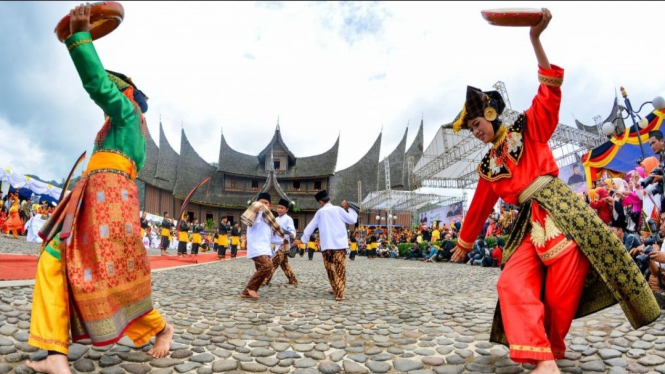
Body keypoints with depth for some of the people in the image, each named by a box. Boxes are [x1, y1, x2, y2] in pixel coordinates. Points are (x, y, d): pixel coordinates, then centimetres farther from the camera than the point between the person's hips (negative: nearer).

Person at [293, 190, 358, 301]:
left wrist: (302, 239, 23)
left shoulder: (320, 212, 7)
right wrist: (348, 209, 17)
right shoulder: (338, 209, 3)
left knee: (330, 268, 15)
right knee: (340, 269, -1)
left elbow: (311, 227, 13)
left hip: (326, 245, 1)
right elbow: (352, 220, 5)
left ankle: (336, 288, 23)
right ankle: (339, 293, -8)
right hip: (340, 244, -1)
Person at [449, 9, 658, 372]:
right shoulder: (487, 168, 15)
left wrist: (535, 38, -14)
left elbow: (549, 91, -6)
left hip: (562, 214, -4)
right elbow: (479, 208, 21)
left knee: (561, 298, -4)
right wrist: (464, 244, 26)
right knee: (511, 284, -17)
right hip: (532, 227, 4)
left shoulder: (528, 128, 6)